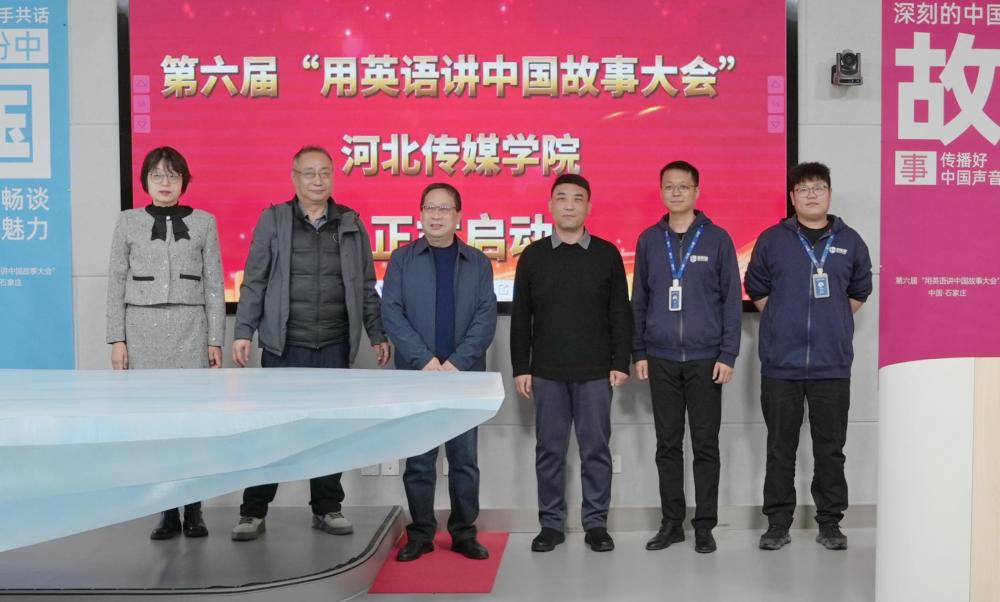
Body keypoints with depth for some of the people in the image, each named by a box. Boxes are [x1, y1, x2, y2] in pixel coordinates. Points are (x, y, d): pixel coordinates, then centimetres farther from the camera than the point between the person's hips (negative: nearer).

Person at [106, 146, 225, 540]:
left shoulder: (204, 222, 6)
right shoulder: (128, 222, 7)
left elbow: (214, 284, 5)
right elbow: (116, 283, 6)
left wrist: (216, 339, 0)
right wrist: (117, 339, -1)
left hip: (190, 329, 0)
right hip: (143, 330, 1)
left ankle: (193, 511, 7)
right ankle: (168, 512, 10)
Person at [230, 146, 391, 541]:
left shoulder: (351, 223, 8)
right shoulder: (273, 220, 3)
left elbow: (366, 286, 10)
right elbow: (254, 282, 0)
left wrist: (377, 334, 6)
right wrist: (243, 332, -6)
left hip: (335, 346, 2)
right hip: (284, 345, -2)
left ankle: (327, 508, 21)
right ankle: (253, 511, 13)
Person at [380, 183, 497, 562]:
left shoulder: (477, 263, 8)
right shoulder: (402, 259, 6)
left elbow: (486, 318, 0)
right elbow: (391, 312, -3)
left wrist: (456, 363, -12)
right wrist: (425, 360, -13)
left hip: (464, 375, 1)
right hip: (415, 375, 0)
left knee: (465, 458, 5)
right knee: (418, 459, 4)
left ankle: (464, 533, 15)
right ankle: (420, 533, 15)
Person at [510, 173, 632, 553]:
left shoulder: (607, 254, 4)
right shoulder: (533, 255, 5)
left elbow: (620, 314, 3)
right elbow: (521, 317, 5)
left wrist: (620, 363, -3)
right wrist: (521, 368, 1)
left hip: (595, 372, -1)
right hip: (547, 372, 1)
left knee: (596, 450, 4)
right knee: (549, 450, 6)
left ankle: (596, 524, 16)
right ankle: (551, 524, 17)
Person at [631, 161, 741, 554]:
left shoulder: (717, 239, 0)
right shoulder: (648, 240, 7)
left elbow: (732, 299, -1)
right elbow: (639, 300, 10)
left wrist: (728, 355, -7)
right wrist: (638, 352, 4)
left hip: (705, 359, -2)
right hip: (661, 359, 2)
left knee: (705, 444, 4)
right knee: (668, 444, 8)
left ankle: (705, 525, 14)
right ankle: (671, 522, 18)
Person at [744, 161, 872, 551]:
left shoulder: (849, 242, 6)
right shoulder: (772, 240, 2)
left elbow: (859, 292, 18)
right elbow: (756, 290, 11)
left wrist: (833, 324, 12)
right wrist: (785, 321, 7)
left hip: (832, 363, 1)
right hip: (781, 363, -1)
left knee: (830, 447, 7)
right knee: (780, 447, 6)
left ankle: (830, 523, 19)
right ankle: (778, 522, 16)